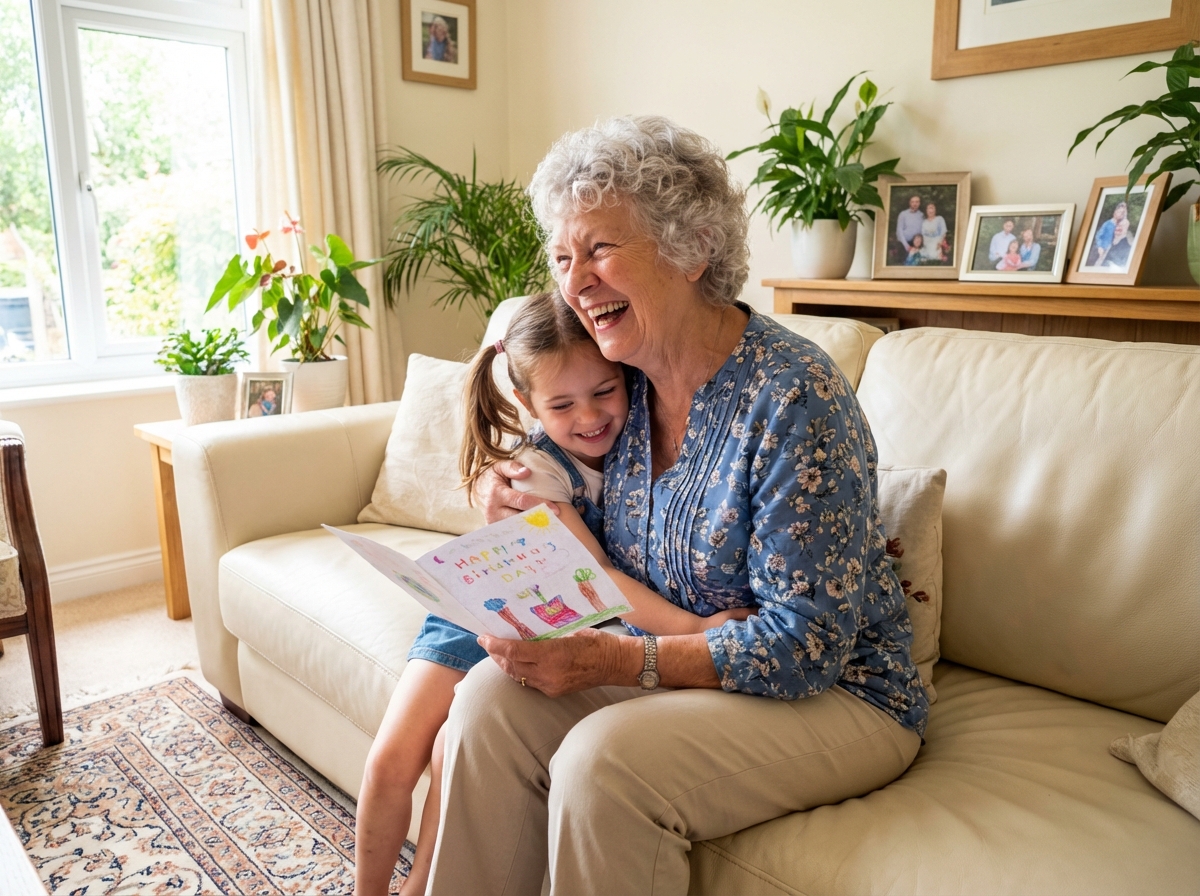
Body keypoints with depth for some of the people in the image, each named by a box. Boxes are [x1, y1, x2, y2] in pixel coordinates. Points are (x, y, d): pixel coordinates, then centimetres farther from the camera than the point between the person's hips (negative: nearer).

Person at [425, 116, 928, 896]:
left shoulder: (795, 398, -23)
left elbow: (807, 645, -22)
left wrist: (616, 660, -29)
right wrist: (509, 496, -6)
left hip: (835, 692, -6)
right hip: (672, 663, 6)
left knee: (601, 759, -29)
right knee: (493, 695, -15)